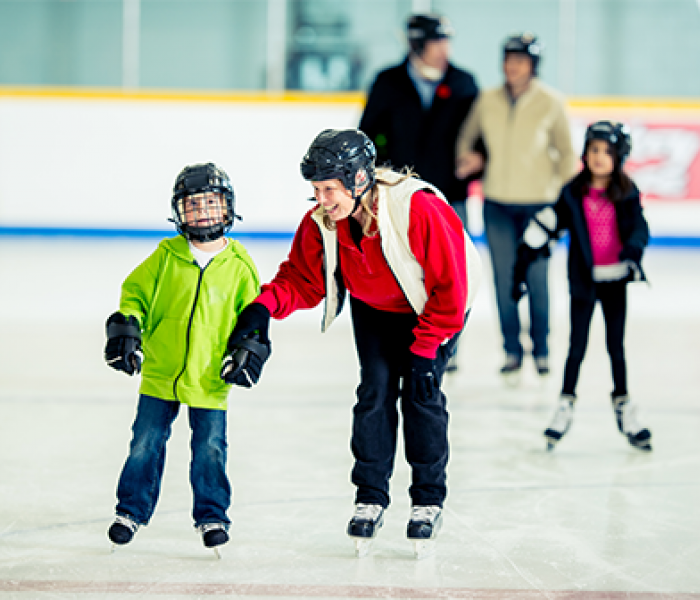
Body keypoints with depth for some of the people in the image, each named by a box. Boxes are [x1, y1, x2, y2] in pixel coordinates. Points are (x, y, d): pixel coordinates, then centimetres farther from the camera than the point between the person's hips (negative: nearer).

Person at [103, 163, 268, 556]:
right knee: (146, 444, 6)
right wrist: (126, 326, -9)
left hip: (210, 380, -1)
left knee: (210, 449, 3)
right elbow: (135, 292, 5)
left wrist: (250, 347, -5)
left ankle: (212, 515, 19)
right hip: (160, 374, 1)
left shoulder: (239, 266, 0)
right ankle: (133, 509, 22)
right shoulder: (166, 257, 0)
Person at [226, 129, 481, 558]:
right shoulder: (321, 223, -21)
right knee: (375, 388, -7)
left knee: (421, 392, -11)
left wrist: (425, 350, -27)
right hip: (373, 307, 4)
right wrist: (266, 305, -32)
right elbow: (303, 279, -11)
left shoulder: (419, 209, -37)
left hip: (436, 305, -4)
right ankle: (370, 497, 6)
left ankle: (429, 501, 4)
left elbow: (450, 285, -30)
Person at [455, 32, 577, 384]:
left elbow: (566, 153, 4)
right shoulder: (488, 101, 2)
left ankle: (541, 349, 20)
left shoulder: (550, 103, -3)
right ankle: (512, 351, 15)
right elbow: (467, 136, 19)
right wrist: (468, 158, -2)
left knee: (536, 279, 2)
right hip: (497, 203, 2)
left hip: (537, 203, -2)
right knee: (504, 280, 3)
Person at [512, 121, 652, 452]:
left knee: (616, 347, 8)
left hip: (614, 280, 1)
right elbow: (543, 226, -1)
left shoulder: (627, 194, -3)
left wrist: (633, 250, -34)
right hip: (583, 280, 0)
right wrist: (522, 267, -2)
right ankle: (566, 405, 15)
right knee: (577, 347, 3)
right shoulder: (572, 194, -5)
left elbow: (639, 227, -11)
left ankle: (623, 406, 19)